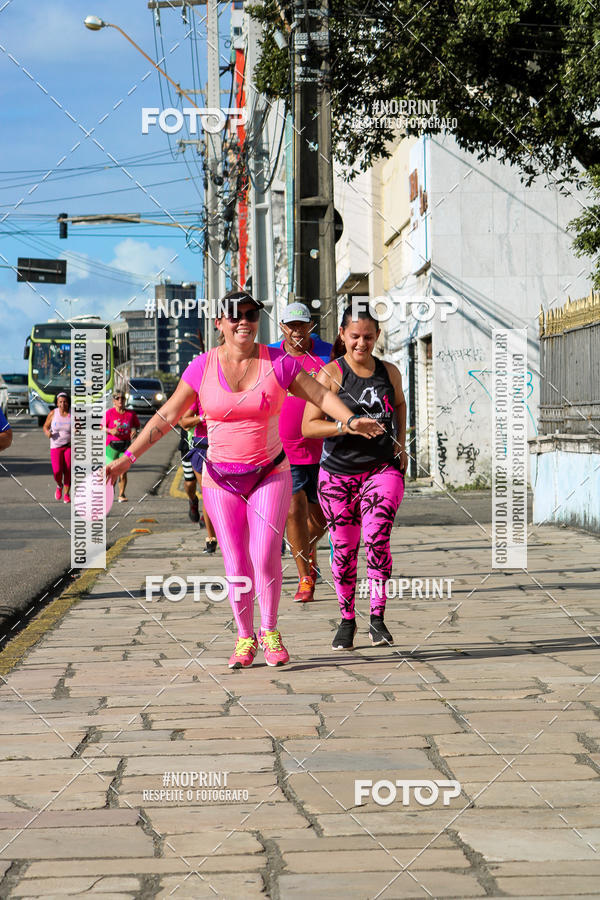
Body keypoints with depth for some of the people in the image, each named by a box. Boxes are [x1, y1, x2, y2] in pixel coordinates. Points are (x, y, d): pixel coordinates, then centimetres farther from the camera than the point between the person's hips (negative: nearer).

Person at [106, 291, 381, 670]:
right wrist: (127, 458, -5)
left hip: (270, 474, -1)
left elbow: (322, 395, -5)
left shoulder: (278, 362, -6)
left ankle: (270, 632, 9)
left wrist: (351, 420, -24)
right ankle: (245, 639, 19)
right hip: (221, 479, 1)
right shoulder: (202, 367, -4)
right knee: (236, 563, 2)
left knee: (265, 557, -12)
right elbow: (166, 417, 0)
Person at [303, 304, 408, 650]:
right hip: (339, 474, -1)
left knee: (377, 537, -19)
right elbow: (308, 427, -11)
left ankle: (378, 618, -12)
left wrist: (401, 444, 15)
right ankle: (347, 620, 24)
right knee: (345, 548, 4)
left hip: (383, 469, 1)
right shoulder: (331, 374, -6)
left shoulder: (389, 372, 5)